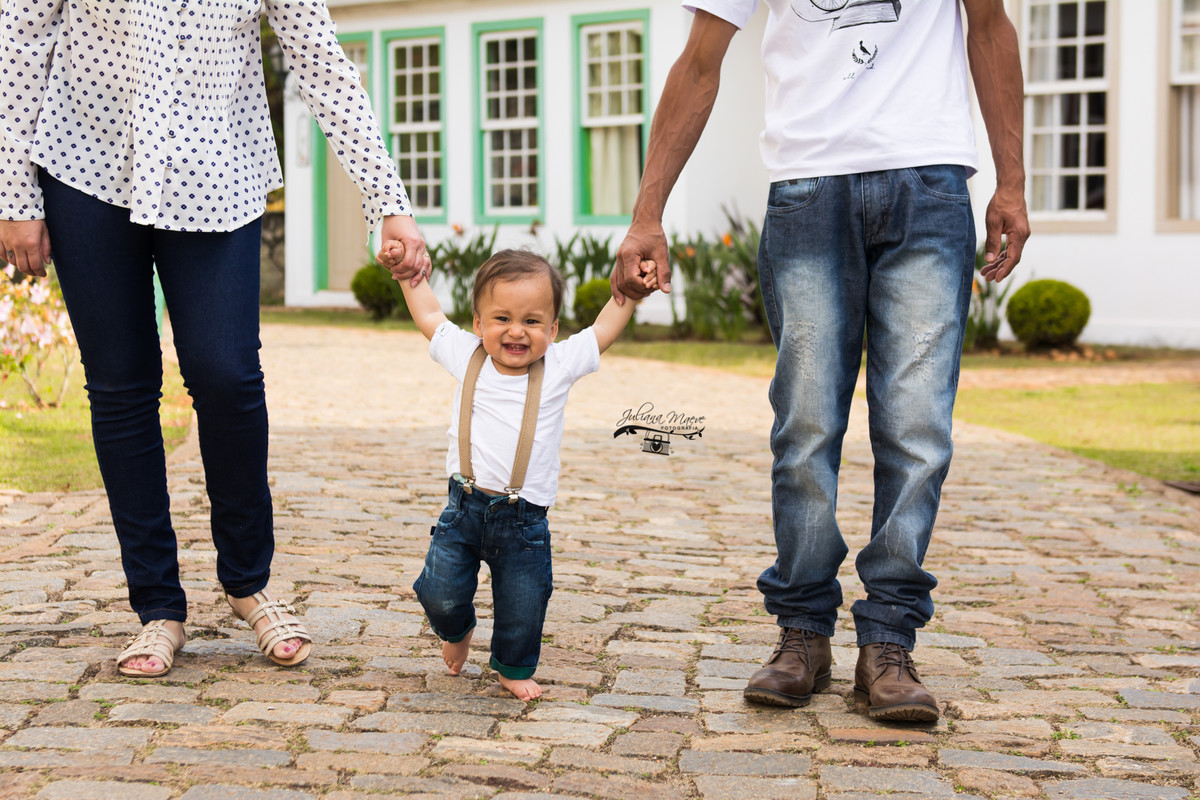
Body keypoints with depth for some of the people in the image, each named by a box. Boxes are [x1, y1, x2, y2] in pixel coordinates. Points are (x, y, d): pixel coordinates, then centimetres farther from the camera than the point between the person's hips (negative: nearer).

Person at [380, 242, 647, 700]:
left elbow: (604, 330, 7)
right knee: (441, 596, -3)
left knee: (523, 608, 4)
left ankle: (514, 668, 33)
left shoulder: (558, 367, -1)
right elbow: (429, 317, 16)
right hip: (464, 507, 1)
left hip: (524, 519, -1)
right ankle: (457, 630, 33)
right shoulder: (467, 358, 2)